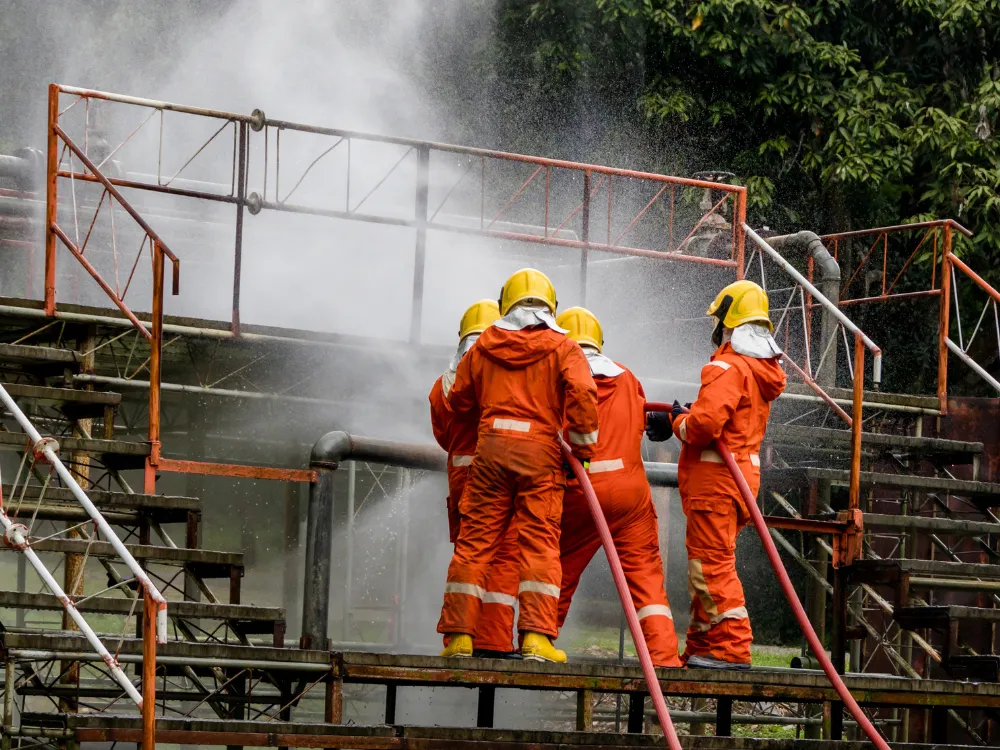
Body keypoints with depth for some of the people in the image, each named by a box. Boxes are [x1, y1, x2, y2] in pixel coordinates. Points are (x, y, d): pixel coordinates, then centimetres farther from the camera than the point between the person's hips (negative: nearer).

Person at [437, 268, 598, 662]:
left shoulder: (483, 346, 14)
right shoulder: (562, 348, 4)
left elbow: (458, 400, 20)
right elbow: (581, 393, -11)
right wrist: (583, 447, -2)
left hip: (491, 447, 2)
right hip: (541, 452, -2)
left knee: (474, 542, 6)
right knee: (539, 543, -3)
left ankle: (458, 634, 4)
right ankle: (536, 637, -12)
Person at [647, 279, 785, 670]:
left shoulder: (728, 368, -14)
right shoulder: (762, 370, 17)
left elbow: (704, 424, -24)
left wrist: (677, 422, -3)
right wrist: (681, 416, 14)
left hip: (715, 477, -10)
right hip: (742, 472, 10)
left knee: (712, 564, -9)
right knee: (709, 563, 16)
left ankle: (732, 647, -12)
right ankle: (701, 646, 20)